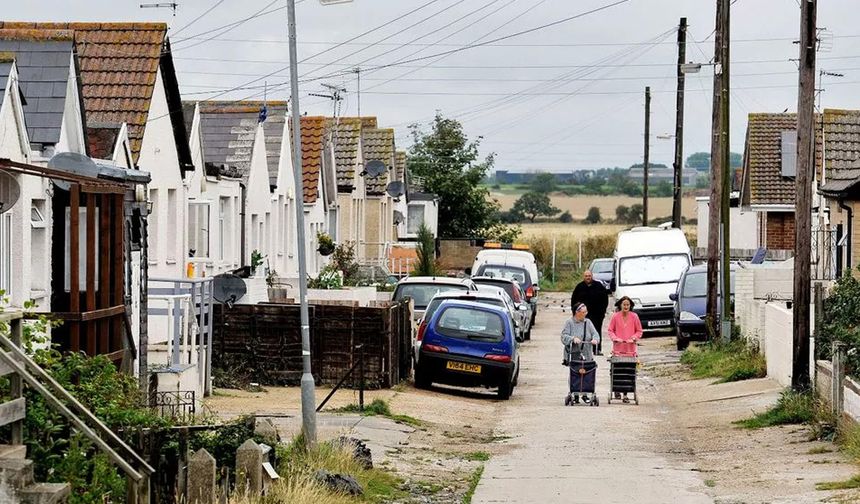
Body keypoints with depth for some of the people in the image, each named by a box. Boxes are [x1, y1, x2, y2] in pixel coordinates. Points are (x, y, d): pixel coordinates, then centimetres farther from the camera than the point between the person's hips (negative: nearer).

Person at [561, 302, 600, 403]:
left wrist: (595, 339, -17)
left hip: (586, 354, 3)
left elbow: (595, 333, 5)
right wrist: (573, 339, -25)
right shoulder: (570, 322, -1)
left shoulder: (588, 322, 10)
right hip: (573, 354, -3)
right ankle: (575, 395, 2)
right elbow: (564, 336, -7)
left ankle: (585, 394, 11)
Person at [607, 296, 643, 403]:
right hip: (618, 348, 0)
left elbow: (639, 331, 9)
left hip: (630, 349, 0)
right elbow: (610, 330, 7)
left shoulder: (634, 316, 3)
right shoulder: (615, 316, 2)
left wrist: (633, 338, -8)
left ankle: (625, 394, 2)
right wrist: (615, 338, -9)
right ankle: (617, 391, 13)